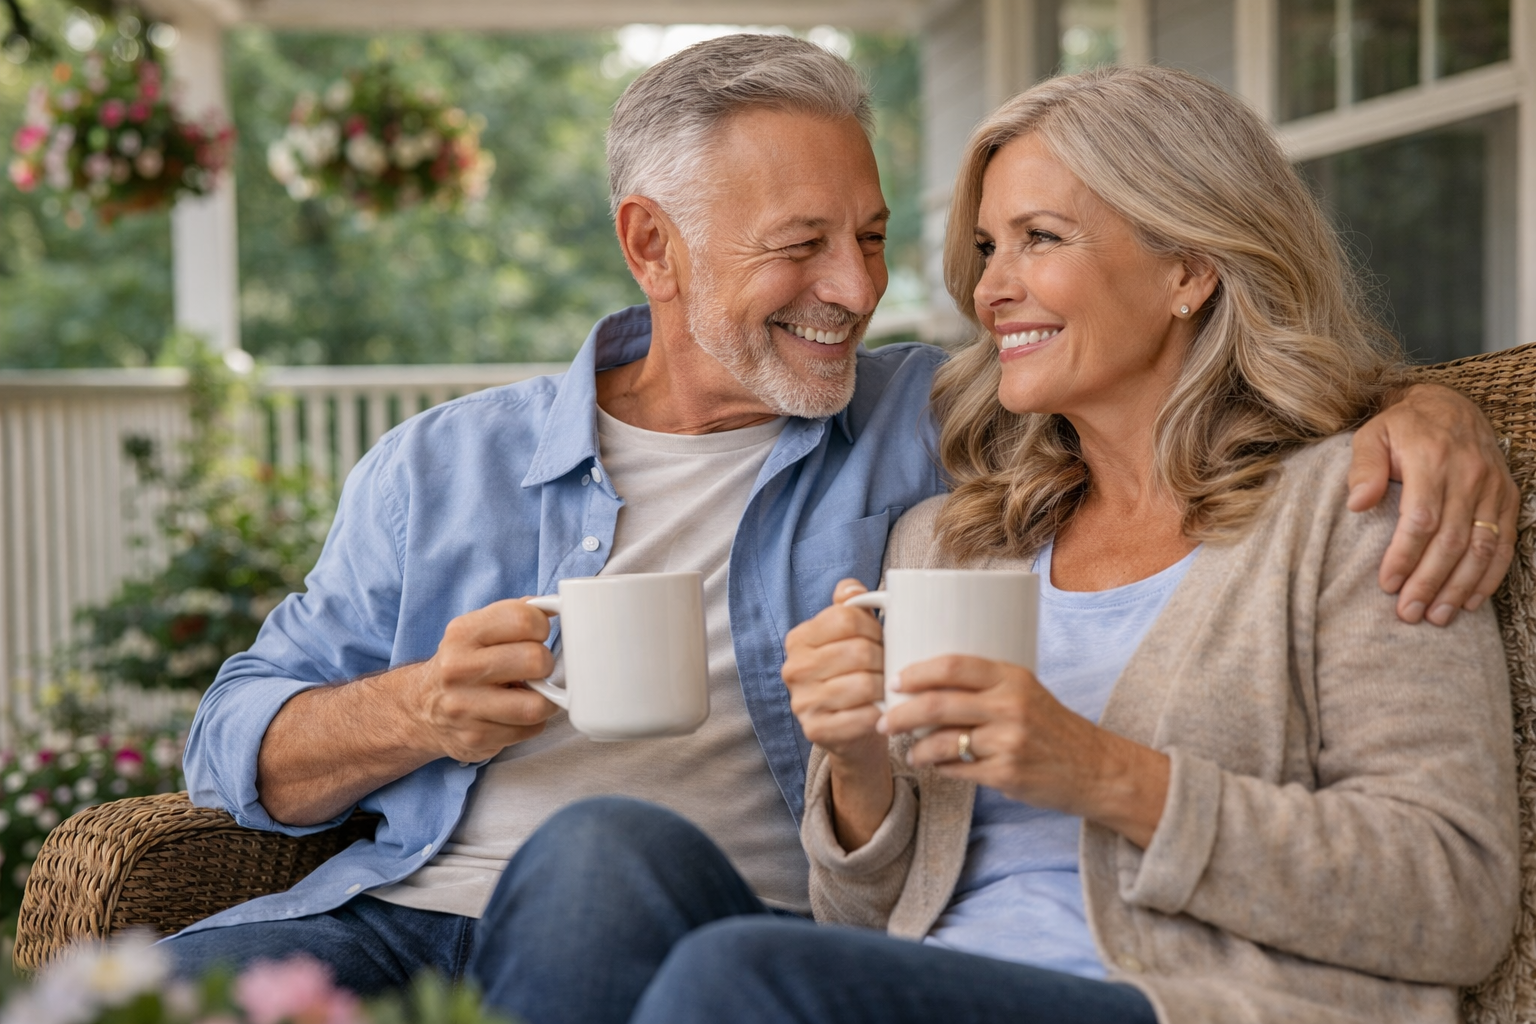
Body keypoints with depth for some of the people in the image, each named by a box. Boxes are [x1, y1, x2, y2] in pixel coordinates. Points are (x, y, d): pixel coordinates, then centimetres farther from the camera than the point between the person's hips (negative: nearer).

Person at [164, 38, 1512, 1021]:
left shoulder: (941, 427, 13)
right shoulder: (443, 468, 16)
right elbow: (238, 744, 15)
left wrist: (1424, 404, -7)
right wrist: (415, 712, -6)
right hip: (411, 911, 2)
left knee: (600, 860, -37)